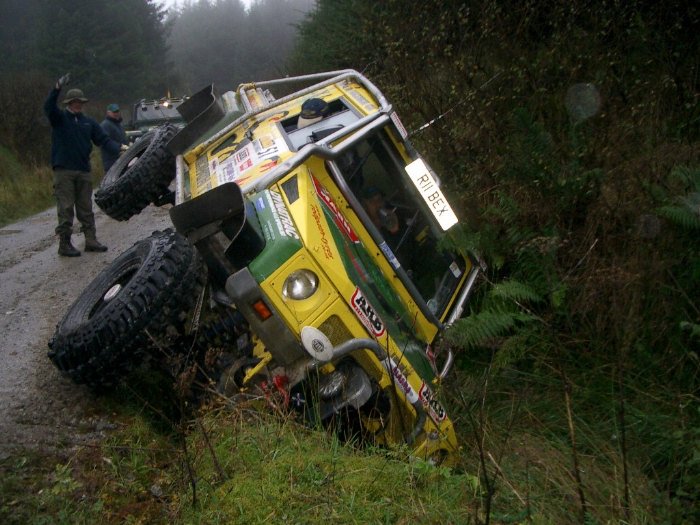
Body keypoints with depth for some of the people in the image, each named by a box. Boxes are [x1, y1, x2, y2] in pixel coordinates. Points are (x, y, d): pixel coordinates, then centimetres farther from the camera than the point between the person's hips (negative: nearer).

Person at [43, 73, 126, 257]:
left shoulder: (88, 122, 11)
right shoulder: (59, 118, 1)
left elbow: (104, 139, 5)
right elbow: (48, 107, -18)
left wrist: (119, 148, -12)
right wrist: (57, 88, -33)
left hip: (84, 171, 4)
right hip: (63, 171, -4)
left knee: (86, 208, 10)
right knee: (65, 208, -3)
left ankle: (91, 240, 17)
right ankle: (64, 244, 2)